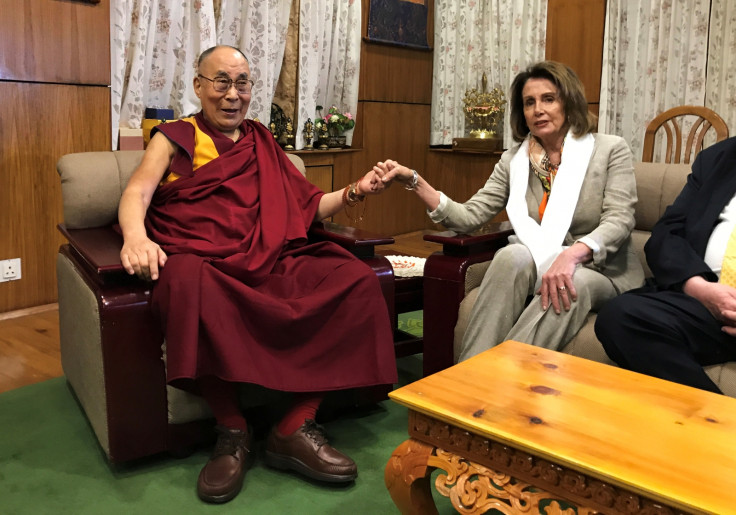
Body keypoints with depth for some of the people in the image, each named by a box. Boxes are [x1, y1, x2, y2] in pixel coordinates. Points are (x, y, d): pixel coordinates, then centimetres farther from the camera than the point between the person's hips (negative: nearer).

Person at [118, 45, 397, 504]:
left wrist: (354, 192, 6)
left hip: (270, 262, 4)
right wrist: (136, 237, -25)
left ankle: (295, 429, -19)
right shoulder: (177, 137, 15)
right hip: (202, 261, -3)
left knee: (358, 279, -20)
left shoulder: (263, 142, 25)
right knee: (188, 283, -40)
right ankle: (233, 432, -21)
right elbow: (137, 193, -2)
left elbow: (308, 205, 23)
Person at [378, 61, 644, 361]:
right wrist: (415, 183, -12)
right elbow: (470, 216, 0)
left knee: (573, 285, -36)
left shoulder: (611, 150, 0)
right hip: (540, 269, 2)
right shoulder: (515, 160, 8)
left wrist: (572, 254, -33)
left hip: (604, 274, -2)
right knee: (512, 255, -31)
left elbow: (619, 220, -13)